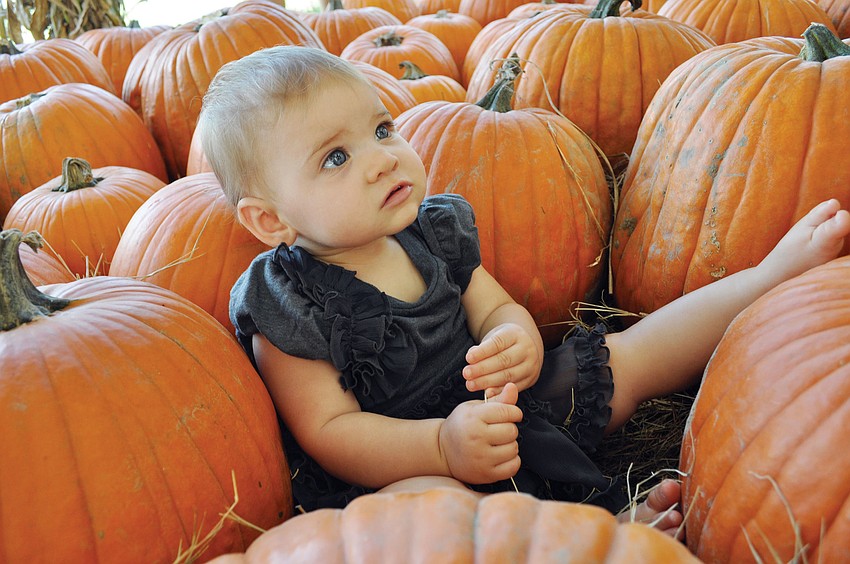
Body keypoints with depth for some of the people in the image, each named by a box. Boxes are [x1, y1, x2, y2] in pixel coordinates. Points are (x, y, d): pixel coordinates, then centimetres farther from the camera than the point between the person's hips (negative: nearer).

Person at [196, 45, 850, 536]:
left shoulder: (433, 229, 0)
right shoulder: (286, 315, -18)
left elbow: (496, 309, 5)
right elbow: (329, 431, -21)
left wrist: (517, 344, -20)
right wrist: (442, 443, -37)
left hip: (497, 411, 6)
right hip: (398, 463, -5)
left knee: (627, 357, 5)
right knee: (422, 498, -41)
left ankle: (777, 272, 18)